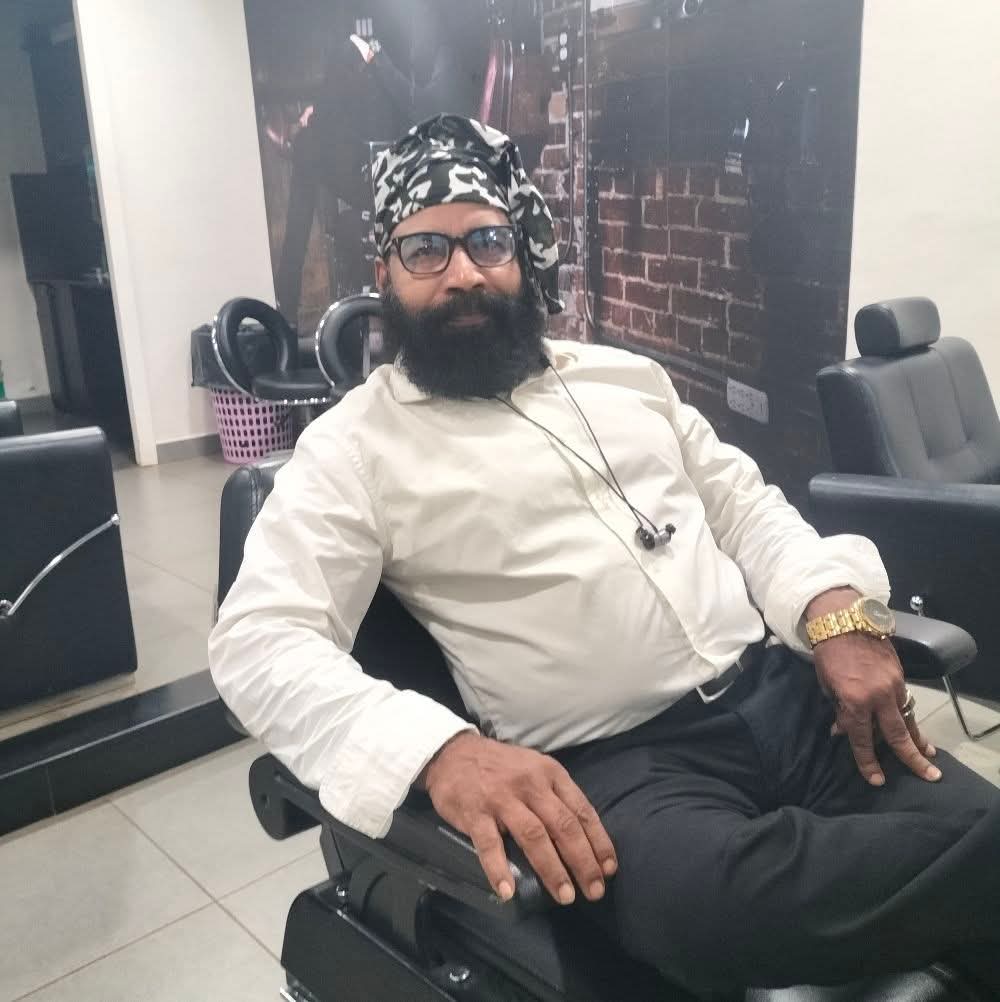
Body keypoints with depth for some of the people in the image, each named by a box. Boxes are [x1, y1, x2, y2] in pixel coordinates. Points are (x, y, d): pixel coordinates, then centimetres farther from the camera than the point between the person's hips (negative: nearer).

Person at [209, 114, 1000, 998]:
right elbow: (260, 643, -11)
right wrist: (442, 749, -28)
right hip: (617, 767, -4)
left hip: (787, 694, 5)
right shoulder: (354, 447, -1)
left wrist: (837, 612, -3)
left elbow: (746, 510, 18)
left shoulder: (629, 377, 15)